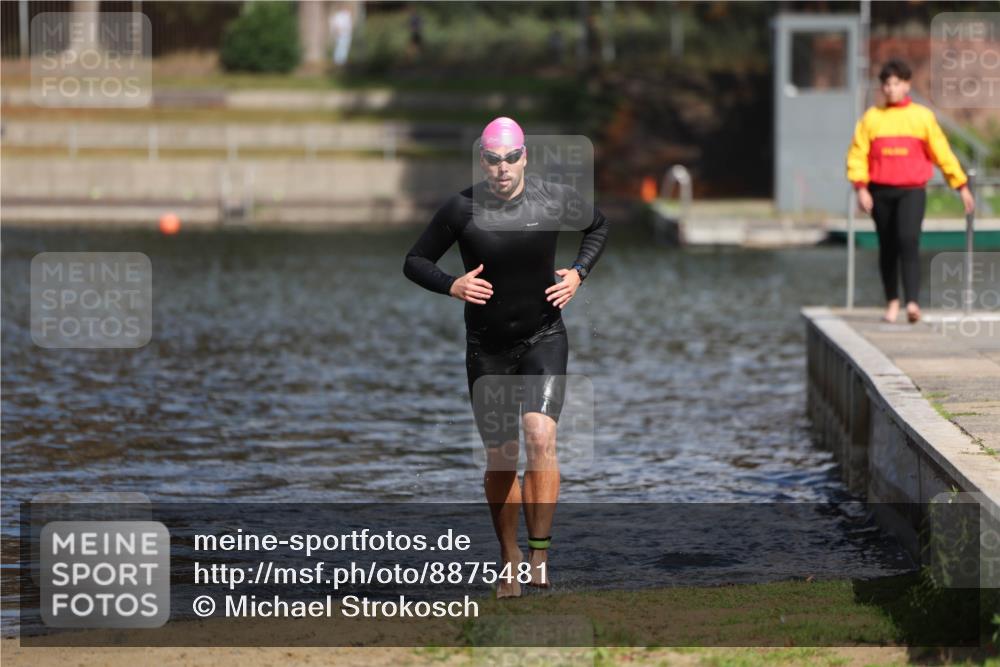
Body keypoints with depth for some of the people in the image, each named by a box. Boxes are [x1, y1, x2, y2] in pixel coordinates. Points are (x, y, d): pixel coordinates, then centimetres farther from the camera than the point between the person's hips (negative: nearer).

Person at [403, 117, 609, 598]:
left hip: (543, 339, -1)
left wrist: (578, 273, 0)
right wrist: (451, 286, -17)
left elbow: (598, 225, 15)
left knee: (540, 435, -23)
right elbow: (414, 261, 1)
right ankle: (509, 559, 24)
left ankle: (539, 554, -20)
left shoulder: (555, 200, -7)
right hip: (487, 349, 1)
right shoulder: (461, 210, -10)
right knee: (500, 459, 5)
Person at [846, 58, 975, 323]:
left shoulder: (922, 116, 5)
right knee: (887, 249, 7)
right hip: (880, 192, 2)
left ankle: (912, 302, -25)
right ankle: (892, 302, 20)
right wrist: (861, 188, -9)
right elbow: (857, 155, 3)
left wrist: (962, 185, 9)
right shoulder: (872, 117, 6)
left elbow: (942, 152, 9)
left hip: (912, 191, -2)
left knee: (909, 240, -20)